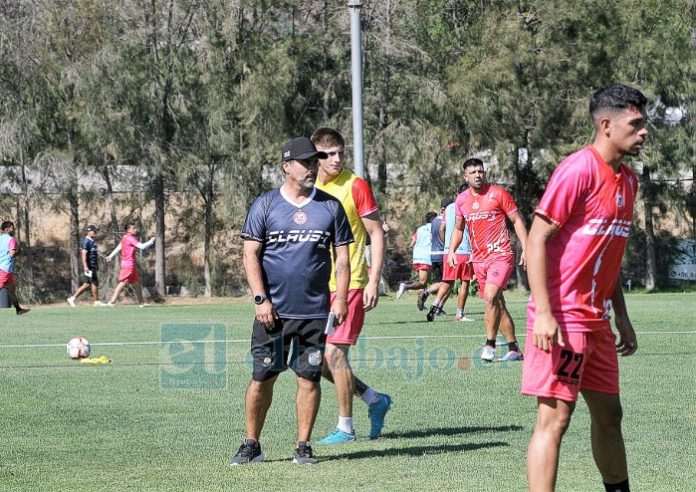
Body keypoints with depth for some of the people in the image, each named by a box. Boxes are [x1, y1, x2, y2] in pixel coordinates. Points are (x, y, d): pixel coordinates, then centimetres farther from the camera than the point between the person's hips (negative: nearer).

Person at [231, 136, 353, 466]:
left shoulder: (330, 207, 8)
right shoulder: (265, 205, 3)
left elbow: (342, 256, 9)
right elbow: (250, 255, 0)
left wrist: (341, 298, -3)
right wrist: (260, 299, -9)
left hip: (315, 312, 1)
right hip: (273, 311, -1)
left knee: (309, 377, 2)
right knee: (263, 377, 0)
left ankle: (303, 446, 11)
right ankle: (251, 445, 10)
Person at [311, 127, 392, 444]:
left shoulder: (355, 186, -7)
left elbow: (376, 234, -5)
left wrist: (374, 281, -11)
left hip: (349, 284, -6)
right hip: (316, 285, 6)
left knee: (334, 353, -9)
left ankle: (345, 428, 4)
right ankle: (374, 400, 23)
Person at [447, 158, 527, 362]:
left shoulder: (498, 194, -5)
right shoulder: (461, 200, 9)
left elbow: (517, 221, -1)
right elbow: (458, 228, 21)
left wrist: (526, 248, -9)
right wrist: (452, 250, 5)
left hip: (501, 255, -6)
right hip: (478, 259, 6)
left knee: (491, 297, -23)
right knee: (497, 304, 8)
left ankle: (490, 343, -14)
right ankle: (513, 349, 14)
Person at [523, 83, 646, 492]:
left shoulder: (628, 180, 13)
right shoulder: (578, 170, -14)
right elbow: (538, 238, -16)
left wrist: (621, 315, 19)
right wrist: (543, 313, -22)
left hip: (597, 319, 9)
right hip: (562, 318, -9)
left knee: (609, 414, 16)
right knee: (555, 417, -9)